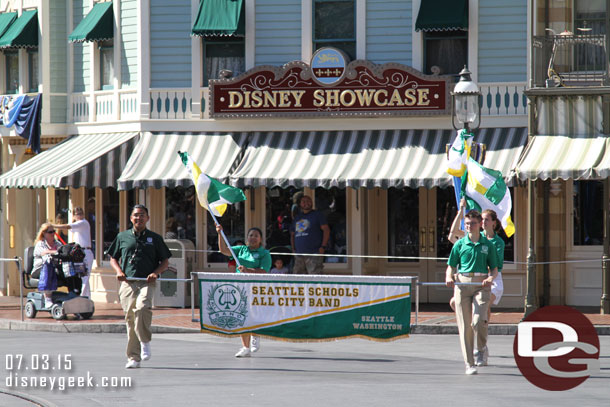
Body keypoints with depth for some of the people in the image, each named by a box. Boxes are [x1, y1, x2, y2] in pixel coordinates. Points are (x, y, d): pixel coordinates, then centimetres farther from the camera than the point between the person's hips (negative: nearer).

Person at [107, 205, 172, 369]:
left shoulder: (155, 238, 12)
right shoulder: (122, 237, 15)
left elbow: (165, 262, 14)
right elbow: (113, 258, 22)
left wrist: (156, 273, -5)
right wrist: (119, 271, 2)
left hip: (147, 282, -2)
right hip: (127, 283, 2)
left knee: (142, 308, -30)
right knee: (130, 318, -2)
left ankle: (145, 342, -13)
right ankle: (133, 358, 4)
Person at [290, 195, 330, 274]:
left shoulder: (318, 215, 4)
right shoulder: (297, 218, 21)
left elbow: (326, 230, -3)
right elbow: (292, 235, 27)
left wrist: (323, 246, -12)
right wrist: (293, 249, 12)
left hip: (314, 254, -6)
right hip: (299, 255, 6)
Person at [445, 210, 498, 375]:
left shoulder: (488, 245, 9)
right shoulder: (460, 244, 10)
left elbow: (494, 269, 12)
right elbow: (451, 267, 13)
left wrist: (491, 278, -9)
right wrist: (449, 278, -8)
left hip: (481, 285, -1)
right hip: (462, 283, 1)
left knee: (478, 321, -20)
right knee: (464, 326, -3)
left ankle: (481, 349, 9)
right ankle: (469, 363, 3)